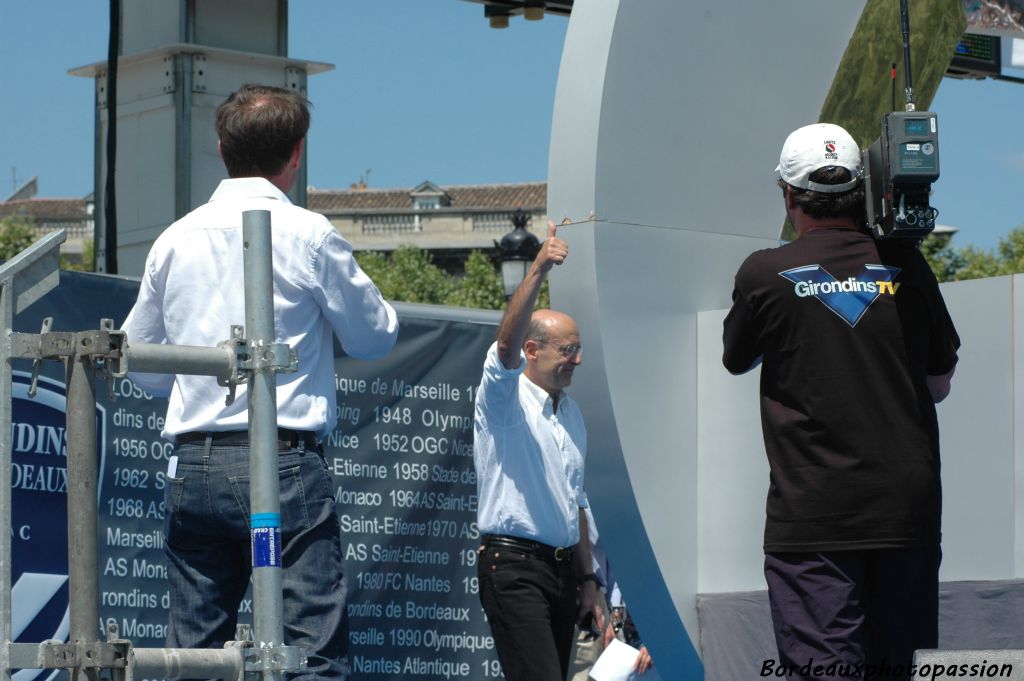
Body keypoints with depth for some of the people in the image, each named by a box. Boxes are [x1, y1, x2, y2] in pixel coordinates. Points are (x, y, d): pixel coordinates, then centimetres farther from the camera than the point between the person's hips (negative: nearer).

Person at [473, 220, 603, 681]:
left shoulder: (570, 413, 18)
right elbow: (508, 341, -26)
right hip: (513, 563, -8)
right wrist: (538, 271, -37)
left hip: (561, 567, 8)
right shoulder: (505, 397, -4)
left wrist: (587, 581, 21)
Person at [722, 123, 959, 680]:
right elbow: (939, 383, 14)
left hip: (812, 516, -3)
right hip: (909, 509, 3)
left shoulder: (766, 274, -4)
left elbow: (737, 359, 15)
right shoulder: (905, 266, 3)